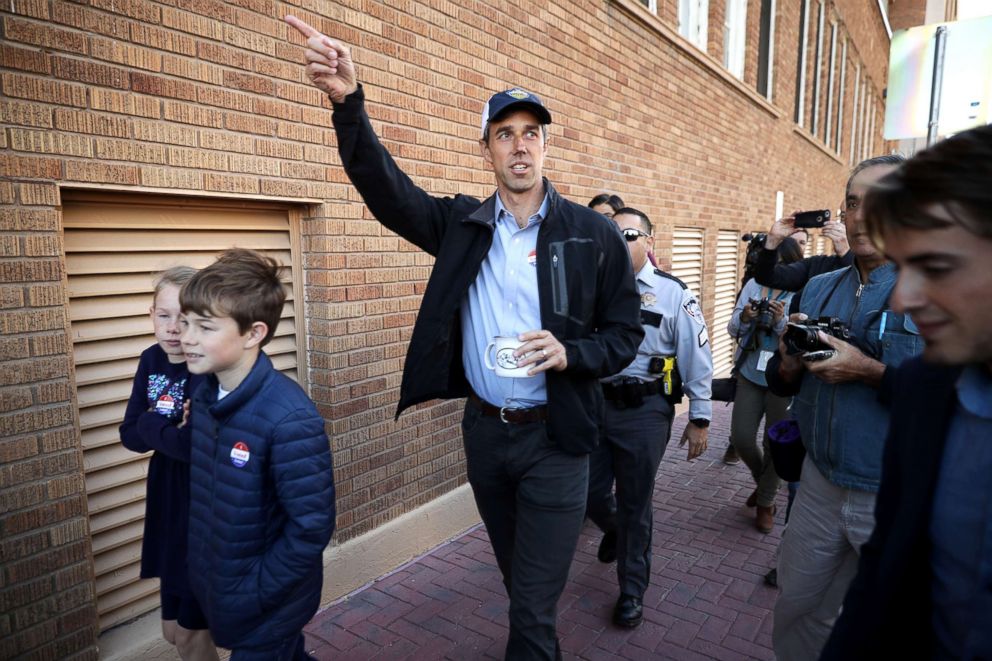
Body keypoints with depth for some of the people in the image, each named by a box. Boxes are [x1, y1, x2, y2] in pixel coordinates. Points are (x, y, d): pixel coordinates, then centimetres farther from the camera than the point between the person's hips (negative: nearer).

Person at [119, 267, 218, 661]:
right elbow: (129, 436, 1)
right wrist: (167, 428, -17)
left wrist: (151, 424, -14)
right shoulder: (150, 361, 0)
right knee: (173, 629, 22)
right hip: (166, 507, 7)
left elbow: (191, 445, -30)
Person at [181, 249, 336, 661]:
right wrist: (207, 572, 7)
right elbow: (204, 487, 6)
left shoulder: (289, 419, -30)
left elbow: (311, 527, -25)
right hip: (217, 591, 7)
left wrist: (254, 590, -16)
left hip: (267, 608, -7)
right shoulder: (205, 396, -6)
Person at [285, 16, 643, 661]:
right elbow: (387, 189, -11)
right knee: (520, 583, 25)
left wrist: (569, 354, -22)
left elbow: (625, 334, -3)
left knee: (534, 608, 2)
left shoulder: (595, 235, -7)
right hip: (483, 432, 4)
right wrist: (348, 102, -26)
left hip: (554, 438, -3)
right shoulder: (461, 223, 1)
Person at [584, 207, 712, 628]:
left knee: (634, 503, 9)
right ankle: (613, 528, 49)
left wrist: (699, 419, -3)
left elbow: (697, 359, -3)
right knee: (588, 494, 12)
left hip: (644, 412, -3)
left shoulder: (673, 294, -5)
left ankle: (632, 590, 30)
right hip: (595, 405, 3)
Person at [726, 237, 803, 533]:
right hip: (751, 372, 3)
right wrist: (744, 318, -17)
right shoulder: (753, 285, 3)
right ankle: (763, 482, 35)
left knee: (775, 442, 7)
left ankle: (766, 503, 28)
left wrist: (781, 321, -26)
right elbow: (733, 330, 4)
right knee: (741, 439, 4)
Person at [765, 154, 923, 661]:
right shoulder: (818, 289, 6)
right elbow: (781, 383, 10)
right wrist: (790, 364, -11)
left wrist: (871, 371, -24)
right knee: (796, 609, 17)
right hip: (821, 483, 5)